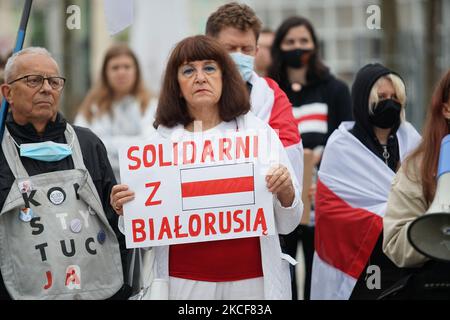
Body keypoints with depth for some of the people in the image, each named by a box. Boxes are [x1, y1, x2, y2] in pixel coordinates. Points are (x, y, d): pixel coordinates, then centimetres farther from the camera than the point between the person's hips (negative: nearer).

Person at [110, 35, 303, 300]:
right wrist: (126, 210, -11)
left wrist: (286, 191, -14)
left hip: (252, 280, 0)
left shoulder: (258, 132, 2)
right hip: (185, 284, 1)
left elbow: (287, 224, 5)